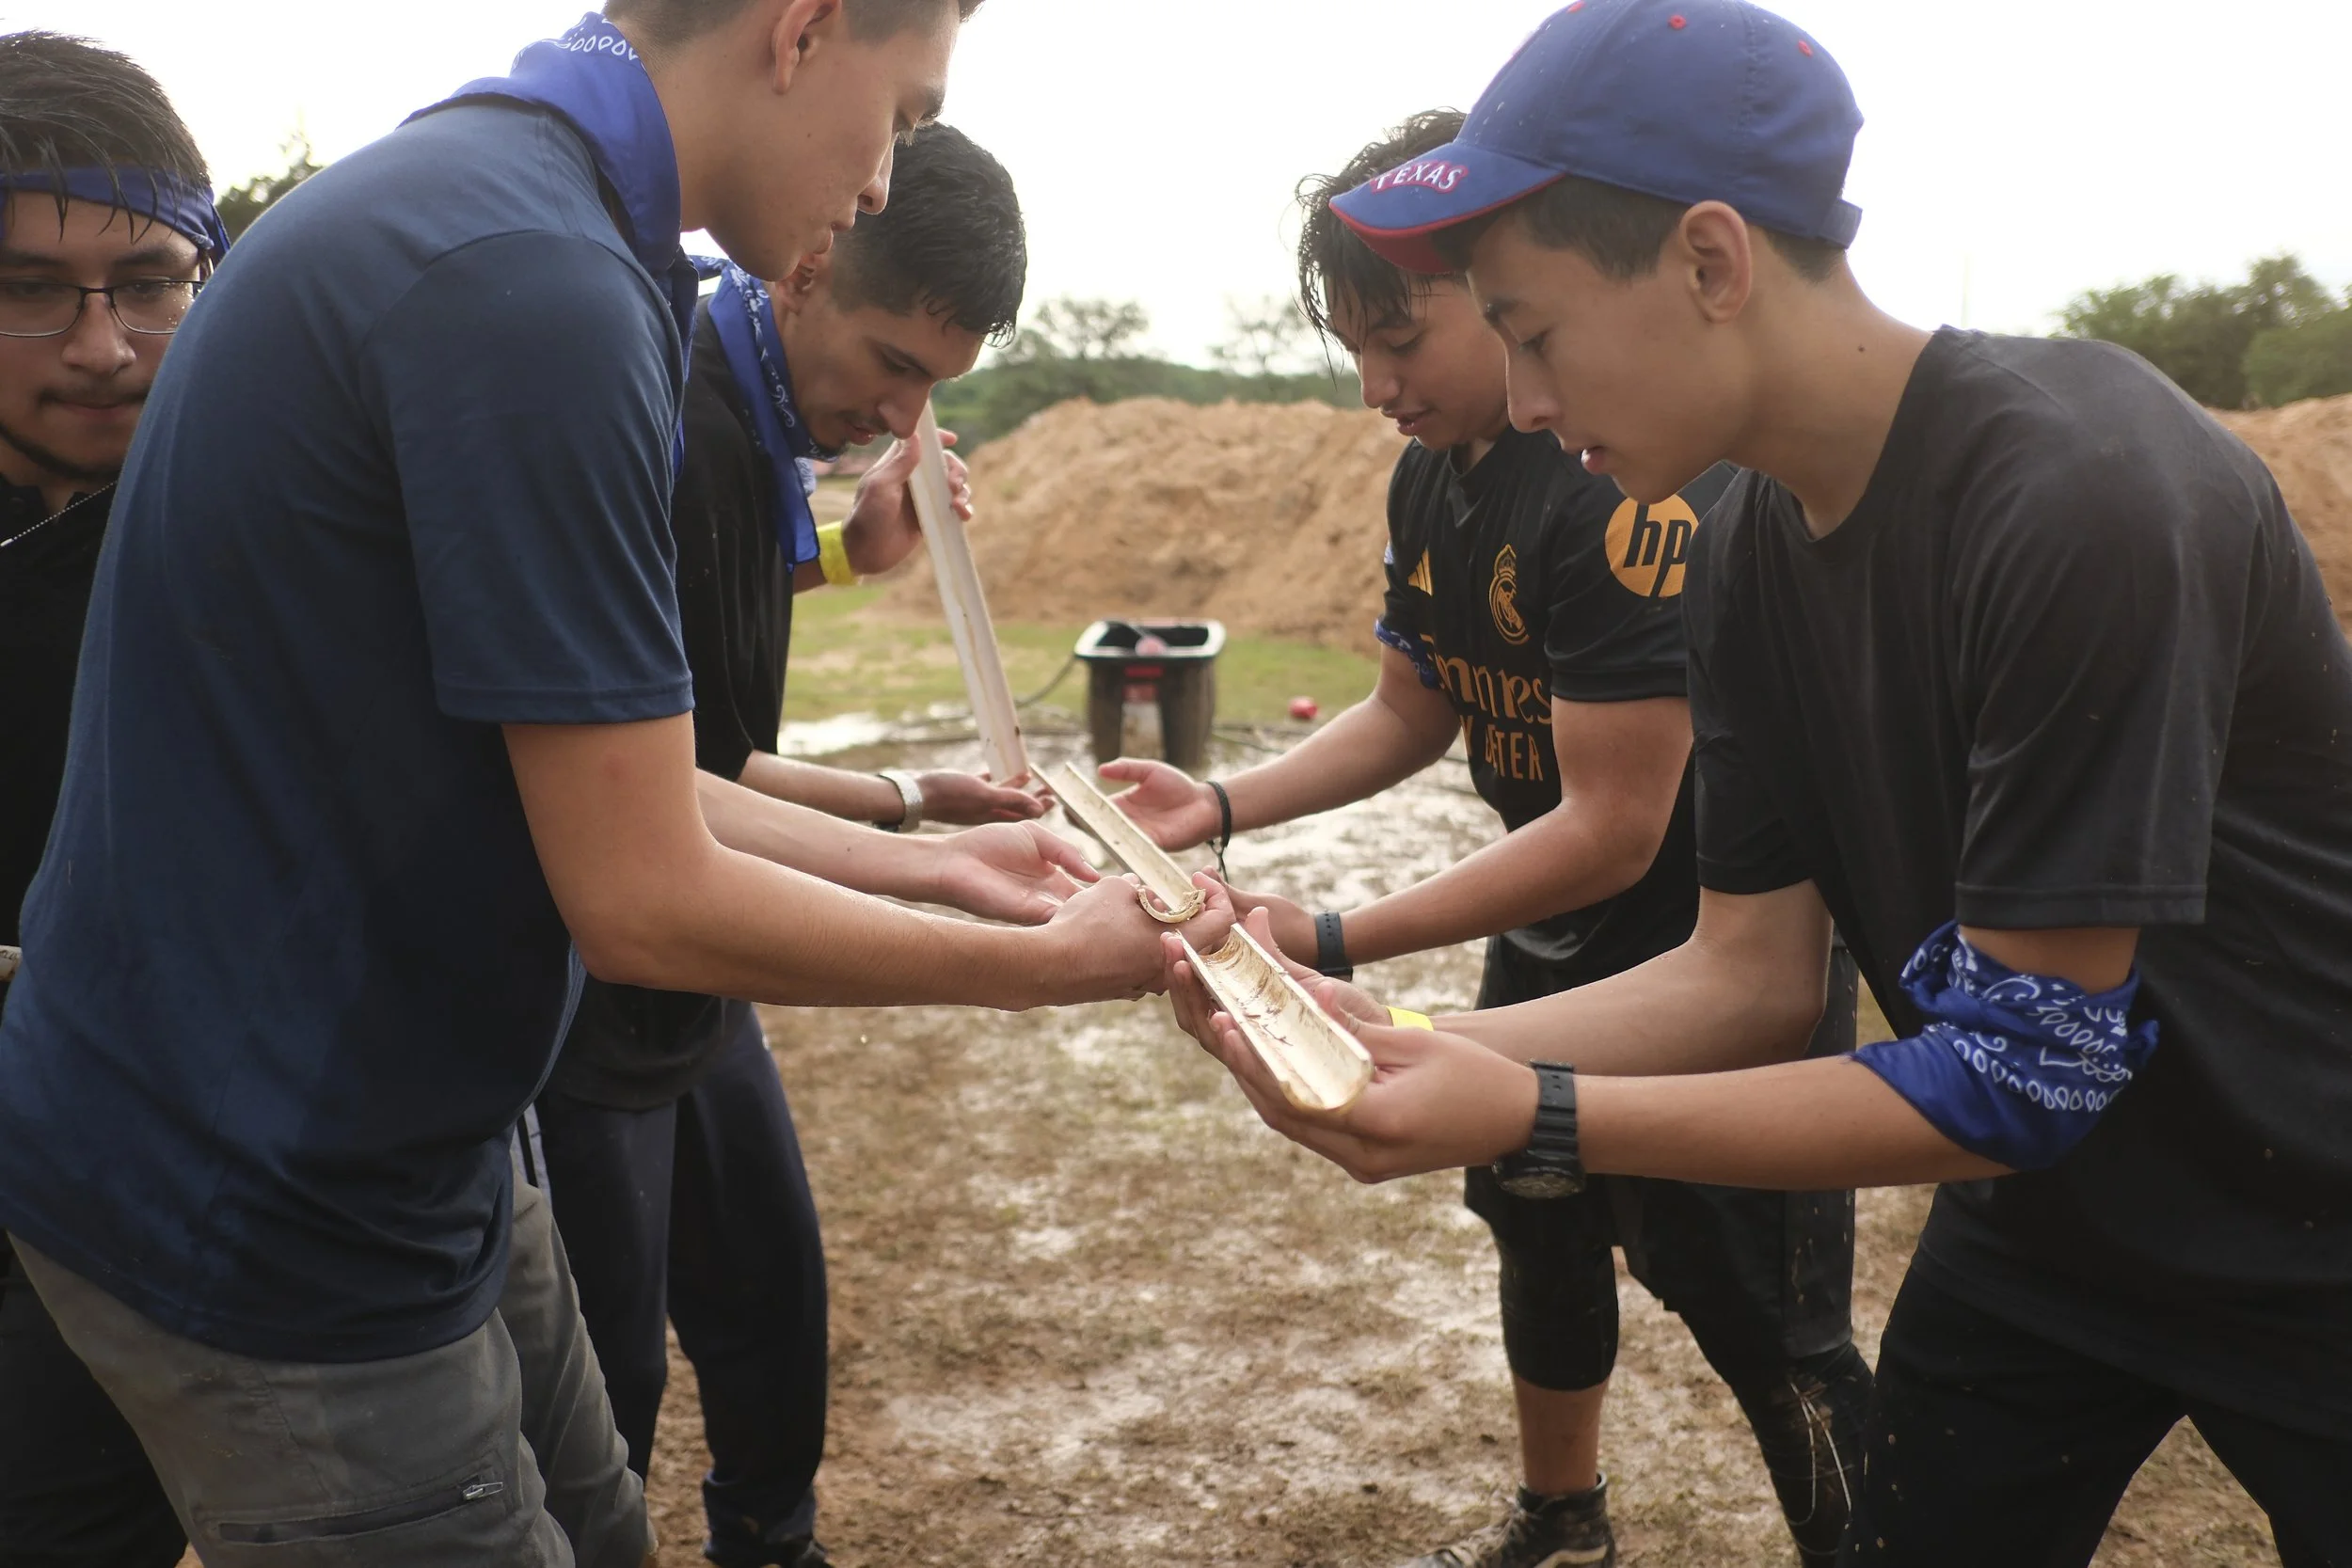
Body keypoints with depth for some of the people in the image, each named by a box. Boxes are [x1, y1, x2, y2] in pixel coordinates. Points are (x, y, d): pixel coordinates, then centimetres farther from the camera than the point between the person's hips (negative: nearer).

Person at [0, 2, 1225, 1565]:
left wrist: (921, 861, 13)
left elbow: (593, 774, 11)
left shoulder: (473, 200, 6)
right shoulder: (533, 286, -25)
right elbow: (647, 903, -21)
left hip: (390, 1139, 9)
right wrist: (1045, 966, -8)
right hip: (270, 1219, -9)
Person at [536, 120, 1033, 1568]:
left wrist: (845, 552, 4)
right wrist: (910, 803, -14)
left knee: (771, 1304, 19)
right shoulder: (673, 435, -25)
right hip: (579, 999, -9)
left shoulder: (751, 424, 4)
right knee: (608, 1382, 4)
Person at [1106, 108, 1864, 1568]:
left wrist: (1333, 942, -30)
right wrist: (1221, 806, -7)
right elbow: (1409, 713, 8)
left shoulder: (1643, 482, -30)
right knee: (1539, 1225, 24)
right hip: (1559, 942, 9)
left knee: (1772, 1330, -2)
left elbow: (1609, 829, -30)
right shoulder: (1434, 476, -1)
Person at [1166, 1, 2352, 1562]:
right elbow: (1751, 977, -3)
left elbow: (2023, 1066, -26)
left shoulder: (2085, 496, -29)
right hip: (2050, 1221, 6)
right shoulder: (1747, 556, -5)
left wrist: (1530, 1117, -27)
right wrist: (1402, 1048, -14)